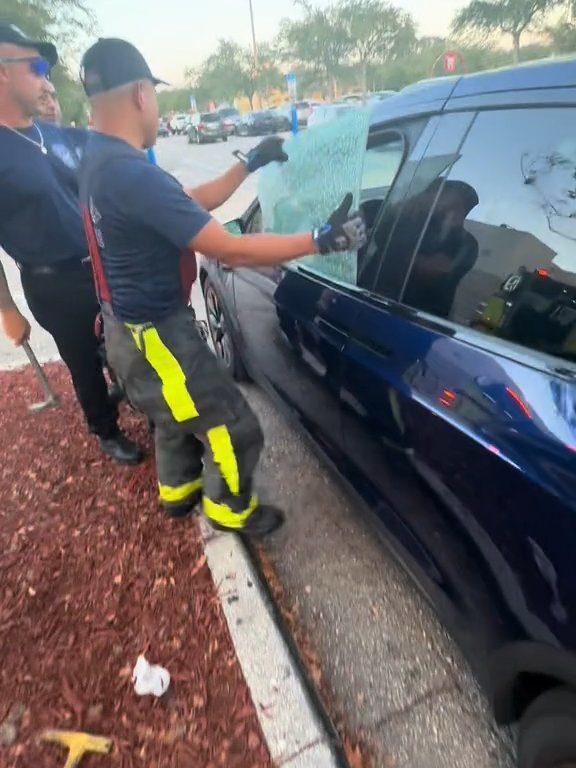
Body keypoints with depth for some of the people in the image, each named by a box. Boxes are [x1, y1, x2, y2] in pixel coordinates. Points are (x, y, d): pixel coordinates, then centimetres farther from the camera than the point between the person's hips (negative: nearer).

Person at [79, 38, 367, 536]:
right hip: (154, 337, -10)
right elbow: (231, 251, -29)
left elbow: (193, 203, 13)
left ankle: (178, 490, 52)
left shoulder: (100, 159, 6)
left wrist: (251, 164, 15)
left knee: (178, 417, 30)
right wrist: (323, 239, -23)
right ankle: (229, 508, 32)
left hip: (133, 327, 10)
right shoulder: (133, 175, -28)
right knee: (236, 430, 6)